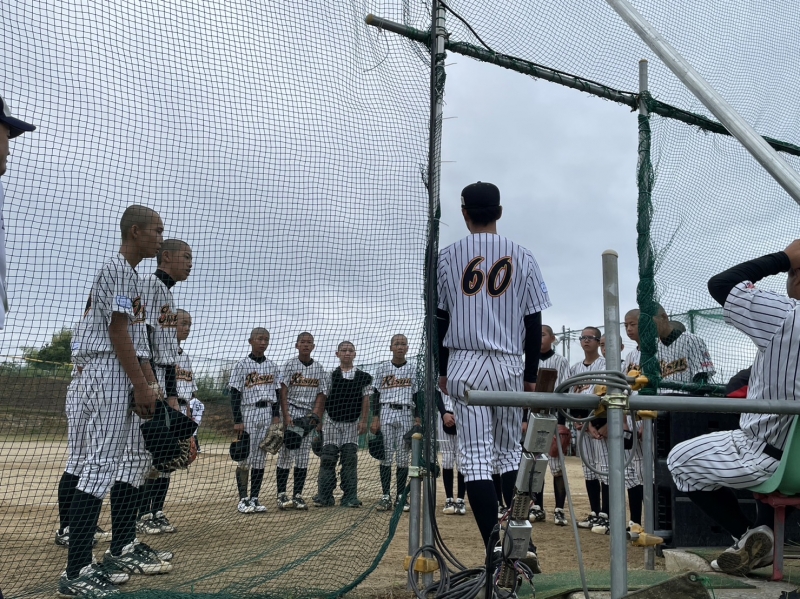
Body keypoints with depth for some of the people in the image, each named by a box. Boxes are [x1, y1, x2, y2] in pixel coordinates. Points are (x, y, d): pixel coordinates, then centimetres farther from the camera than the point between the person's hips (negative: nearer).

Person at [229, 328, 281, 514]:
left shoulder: (272, 366, 10)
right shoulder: (242, 365, -3)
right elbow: (235, 395, -6)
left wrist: (276, 415, 3)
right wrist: (237, 420, -12)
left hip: (268, 414, 5)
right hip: (248, 413, -4)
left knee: (261, 458, 6)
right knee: (245, 457, -3)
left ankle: (254, 498, 12)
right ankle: (243, 499, 4)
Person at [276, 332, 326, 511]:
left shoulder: (318, 368, 9)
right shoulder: (290, 365, -1)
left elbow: (319, 394, 8)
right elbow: (283, 392, -5)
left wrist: (316, 416, -6)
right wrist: (286, 415, -15)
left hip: (309, 415, 4)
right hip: (291, 411, -4)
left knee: (304, 455, 4)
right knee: (287, 452, -7)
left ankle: (297, 495, 9)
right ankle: (282, 495, -3)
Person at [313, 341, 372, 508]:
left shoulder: (363, 377, 4)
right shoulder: (331, 376, 3)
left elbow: (365, 400, 3)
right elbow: (323, 399, 3)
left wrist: (363, 421, -4)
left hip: (352, 423, 0)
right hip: (332, 422, 0)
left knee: (350, 460, 3)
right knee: (327, 459, -1)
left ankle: (350, 497, 7)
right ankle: (324, 496, 4)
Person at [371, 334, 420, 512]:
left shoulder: (413, 369, 7)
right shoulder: (382, 368, 6)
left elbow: (417, 396, 7)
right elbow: (376, 394, 6)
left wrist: (418, 419, 0)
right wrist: (375, 418, -2)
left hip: (406, 413, 0)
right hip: (386, 412, 0)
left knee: (403, 456, 1)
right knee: (386, 455, -2)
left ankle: (400, 497, 8)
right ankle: (386, 496, 3)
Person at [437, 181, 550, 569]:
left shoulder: (448, 256, 2)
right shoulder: (522, 257, 4)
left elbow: (440, 318, 3)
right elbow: (534, 323, 4)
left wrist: (442, 370, 13)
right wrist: (531, 375, 11)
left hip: (464, 365, -2)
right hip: (510, 366, 2)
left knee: (476, 458, 0)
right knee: (510, 453, 15)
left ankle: (496, 552, -4)